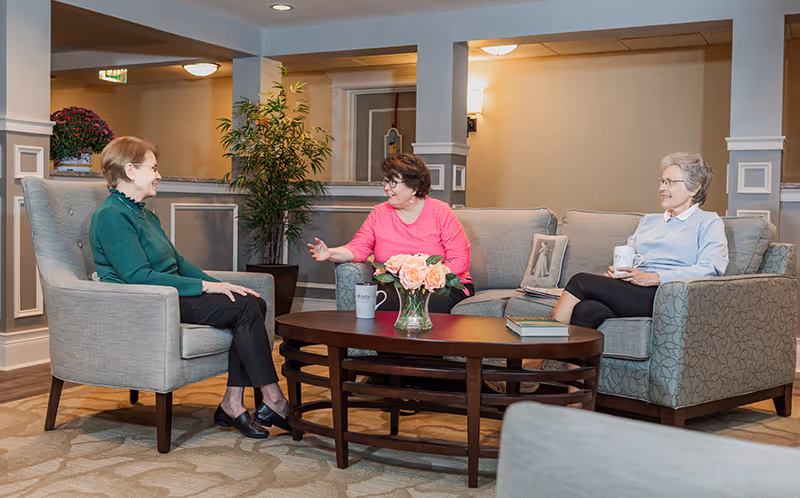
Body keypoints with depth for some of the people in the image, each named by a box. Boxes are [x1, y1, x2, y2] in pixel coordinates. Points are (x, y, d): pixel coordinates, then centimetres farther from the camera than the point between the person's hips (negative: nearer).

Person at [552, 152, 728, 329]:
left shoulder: (709, 222, 11)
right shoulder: (648, 221, 32)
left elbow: (709, 269, -6)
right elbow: (627, 259, 27)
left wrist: (652, 278, -14)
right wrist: (615, 270, 0)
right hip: (631, 291, 5)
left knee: (582, 281, -23)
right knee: (584, 311, -31)